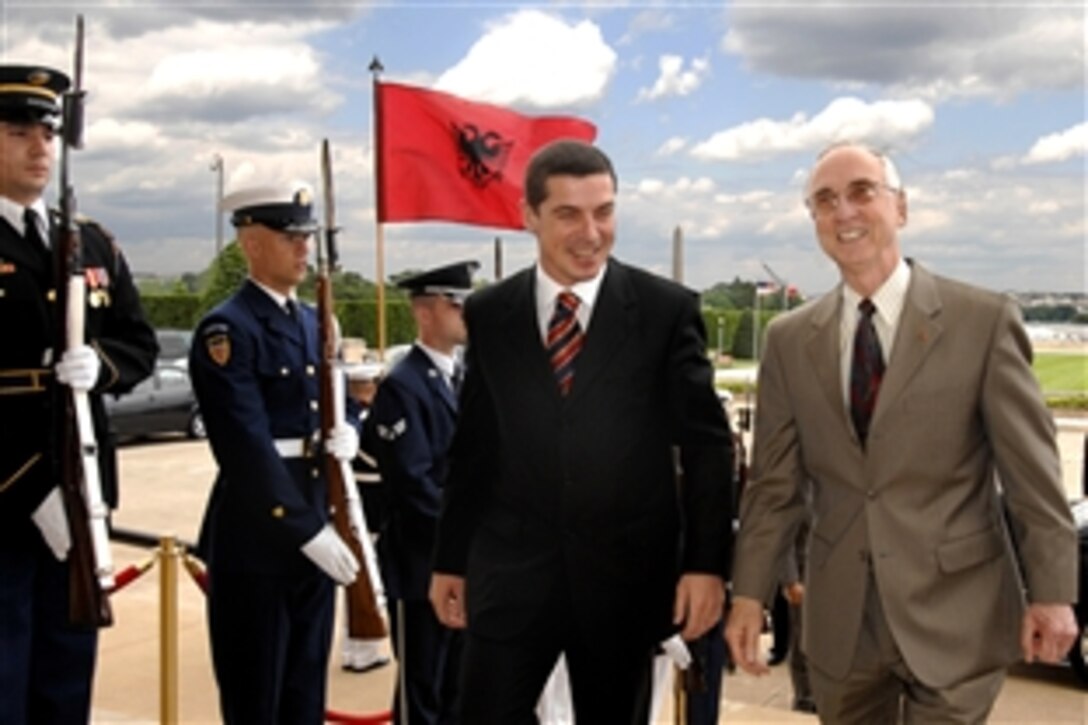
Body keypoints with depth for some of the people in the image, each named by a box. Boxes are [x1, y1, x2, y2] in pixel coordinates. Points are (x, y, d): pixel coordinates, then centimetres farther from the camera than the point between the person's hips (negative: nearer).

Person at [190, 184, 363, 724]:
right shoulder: (226, 330, -13)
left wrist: (346, 430, -1)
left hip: (315, 522, 7)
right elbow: (247, 449, -19)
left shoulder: (312, 324, 12)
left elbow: (340, 398, 24)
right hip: (256, 532, -7)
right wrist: (306, 530, -20)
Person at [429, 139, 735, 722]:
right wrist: (450, 559, 10)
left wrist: (706, 562, -7)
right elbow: (472, 447, 8)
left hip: (625, 575, -1)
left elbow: (707, 445, -2)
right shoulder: (488, 315, 3)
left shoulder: (667, 310, -4)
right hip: (510, 573, 1)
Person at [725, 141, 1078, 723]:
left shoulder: (984, 320, -6)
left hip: (955, 615, -3)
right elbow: (774, 483, 4)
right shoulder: (789, 340, 3)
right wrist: (750, 593, 1)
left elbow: (1031, 471, -5)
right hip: (839, 623, 3)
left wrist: (1051, 592, -4)